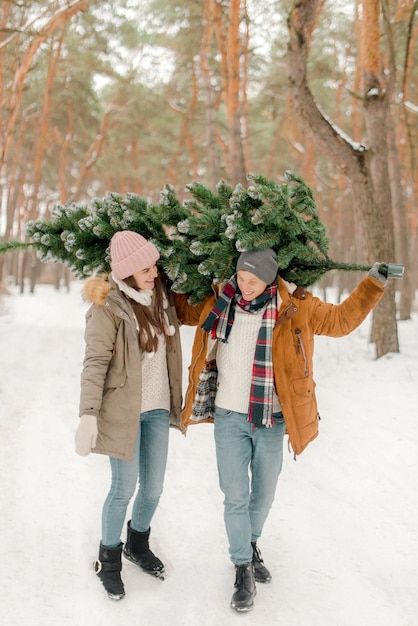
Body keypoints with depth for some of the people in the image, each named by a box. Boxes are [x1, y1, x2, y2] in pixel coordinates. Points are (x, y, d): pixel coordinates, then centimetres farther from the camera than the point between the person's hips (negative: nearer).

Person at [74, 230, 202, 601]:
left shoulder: (162, 295, 3)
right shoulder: (109, 306, -15)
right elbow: (95, 363, -18)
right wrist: (89, 414, -26)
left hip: (158, 408, 6)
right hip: (123, 410, -5)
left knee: (154, 487, 13)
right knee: (124, 489, 3)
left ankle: (138, 544, 40)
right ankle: (109, 559, 27)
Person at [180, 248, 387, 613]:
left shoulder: (295, 306, -6)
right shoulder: (218, 301, -1)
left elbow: (341, 320, 5)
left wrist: (374, 283, 0)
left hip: (271, 420, 0)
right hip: (229, 418, 0)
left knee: (263, 495, 14)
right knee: (235, 496, 1)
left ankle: (251, 545, 42)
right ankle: (243, 568, 20)